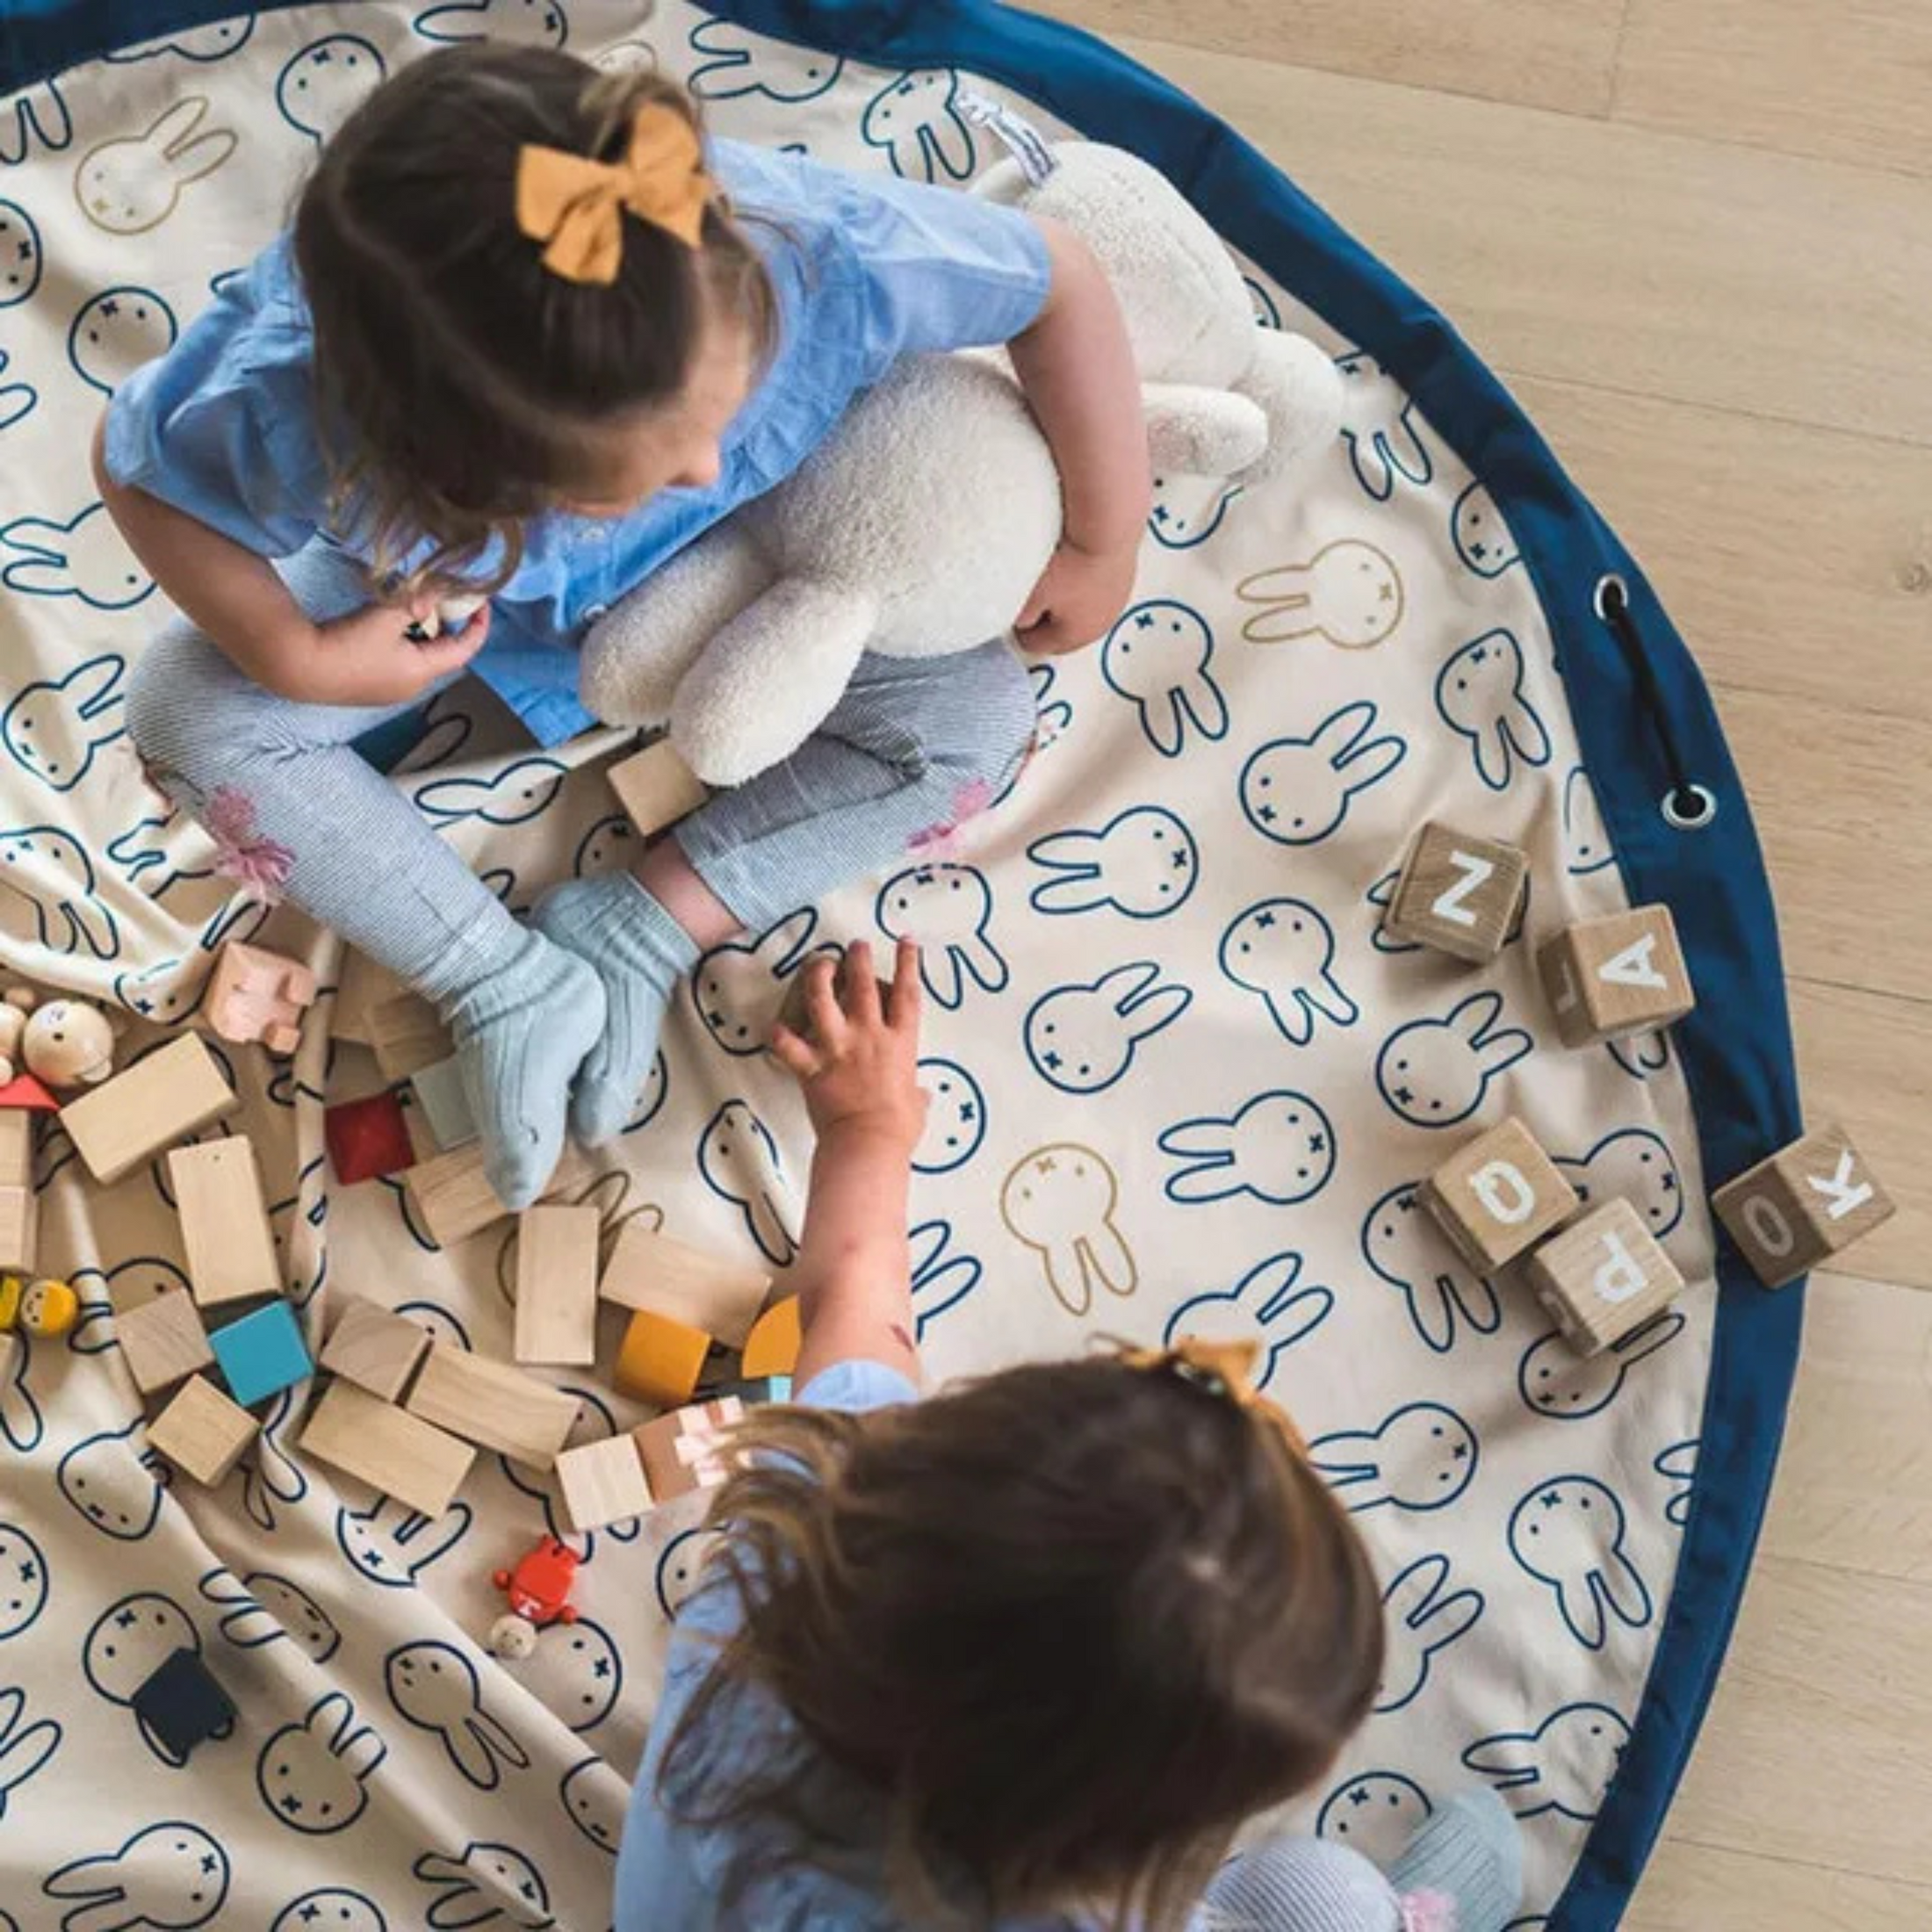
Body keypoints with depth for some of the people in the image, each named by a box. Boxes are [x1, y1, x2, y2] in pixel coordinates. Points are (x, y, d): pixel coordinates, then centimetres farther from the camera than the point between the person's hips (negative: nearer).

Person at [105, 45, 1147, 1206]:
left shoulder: (817, 250, -45)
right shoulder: (290, 410, -44)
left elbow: (1060, 278, -26)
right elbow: (135, 468, -20)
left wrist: (1105, 543, -18)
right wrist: (299, 658, -27)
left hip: (723, 564, 1)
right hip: (446, 576, 0)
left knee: (978, 715, -16)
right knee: (187, 712, -18)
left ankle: (649, 926, -5)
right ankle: (514, 986, -7)